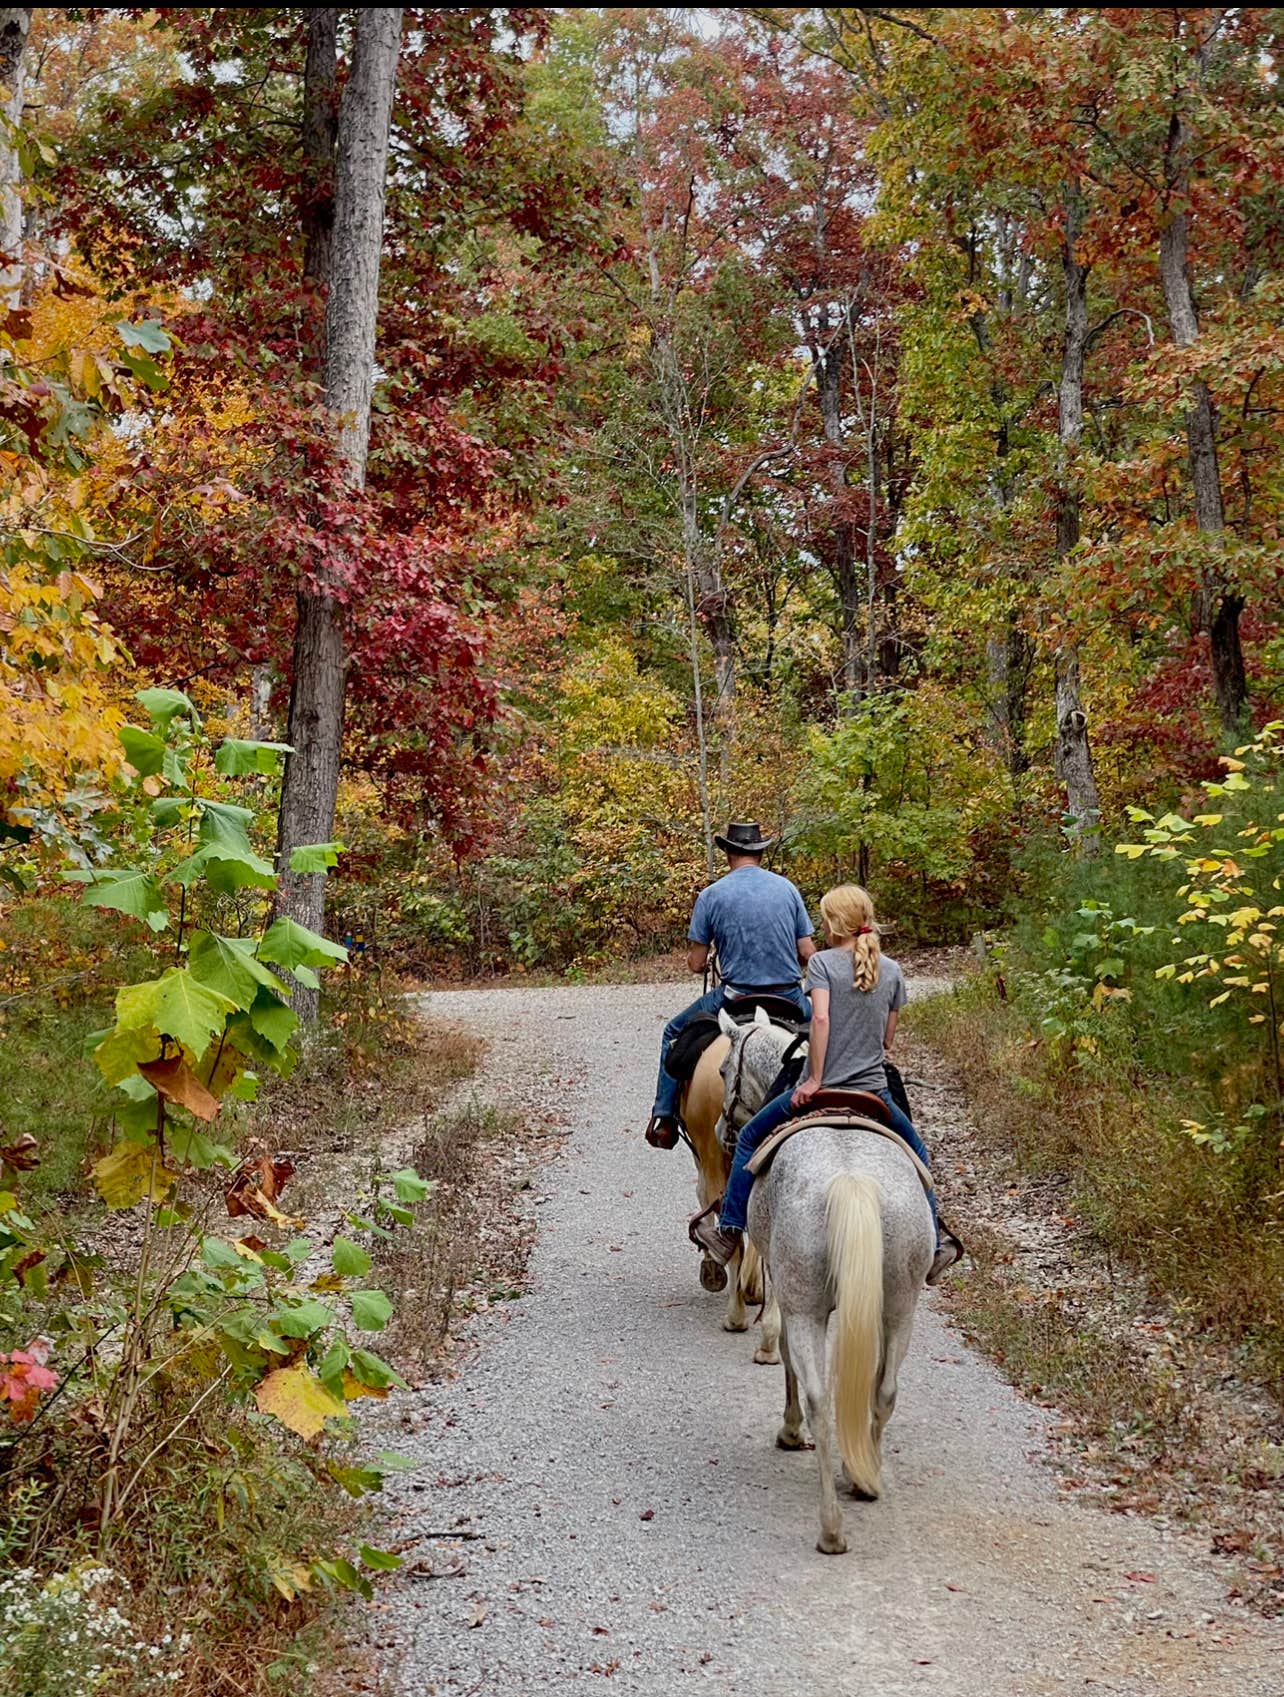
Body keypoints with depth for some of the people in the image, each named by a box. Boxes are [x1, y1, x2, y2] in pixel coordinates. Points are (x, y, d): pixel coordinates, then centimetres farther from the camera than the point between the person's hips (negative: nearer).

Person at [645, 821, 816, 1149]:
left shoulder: (711, 895, -3)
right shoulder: (787, 888, 4)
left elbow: (696, 963, -1)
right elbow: (808, 955, 3)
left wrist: (693, 960, 23)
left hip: (737, 998, -2)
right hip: (790, 998, 2)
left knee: (674, 1034, 21)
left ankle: (664, 1118, 14)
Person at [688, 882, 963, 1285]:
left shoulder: (822, 962, -6)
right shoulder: (892, 971, 6)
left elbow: (821, 1017, -19)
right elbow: (888, 1040, 10)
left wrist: (816, 1079, -16)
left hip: (821, 1089, -3)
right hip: (874, 1089, 3)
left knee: (749, 1139, 17)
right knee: (916, 1154, 26)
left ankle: (729, 1230, 17)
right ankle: (934, 1247, 23)